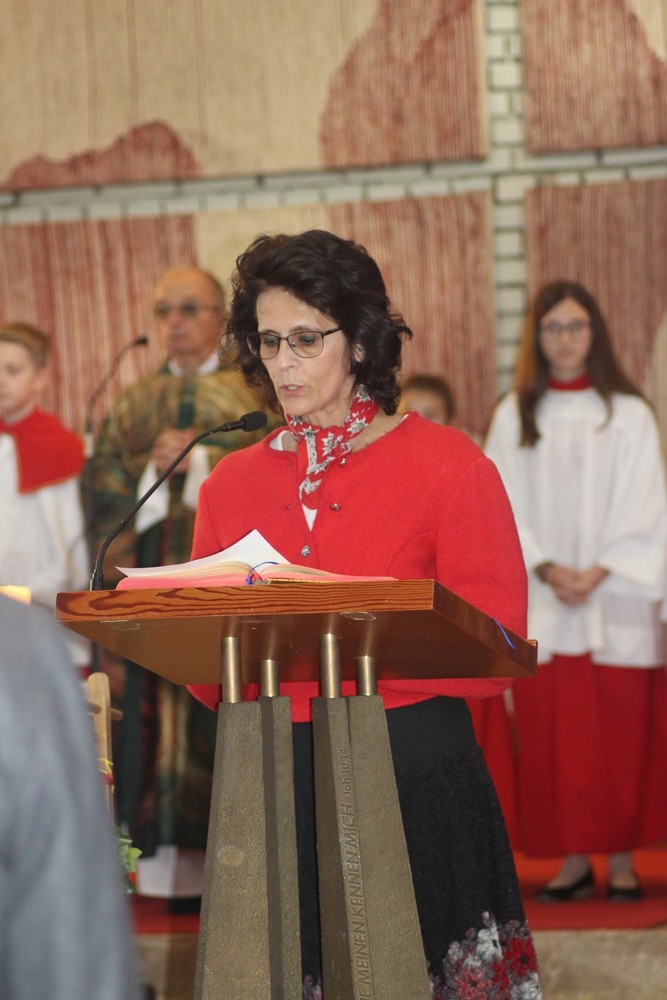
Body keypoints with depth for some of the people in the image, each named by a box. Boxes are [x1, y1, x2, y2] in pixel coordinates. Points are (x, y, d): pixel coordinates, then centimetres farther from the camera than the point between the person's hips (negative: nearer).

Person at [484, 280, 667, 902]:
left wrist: (598, 572, -13)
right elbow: (503, 509, 4)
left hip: (616, 603, -1)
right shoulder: (514, 417, 8)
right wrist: (547, 570, -11)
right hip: (543, 608, 1)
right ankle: (573, 859, 8)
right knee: (552, 737, 0)